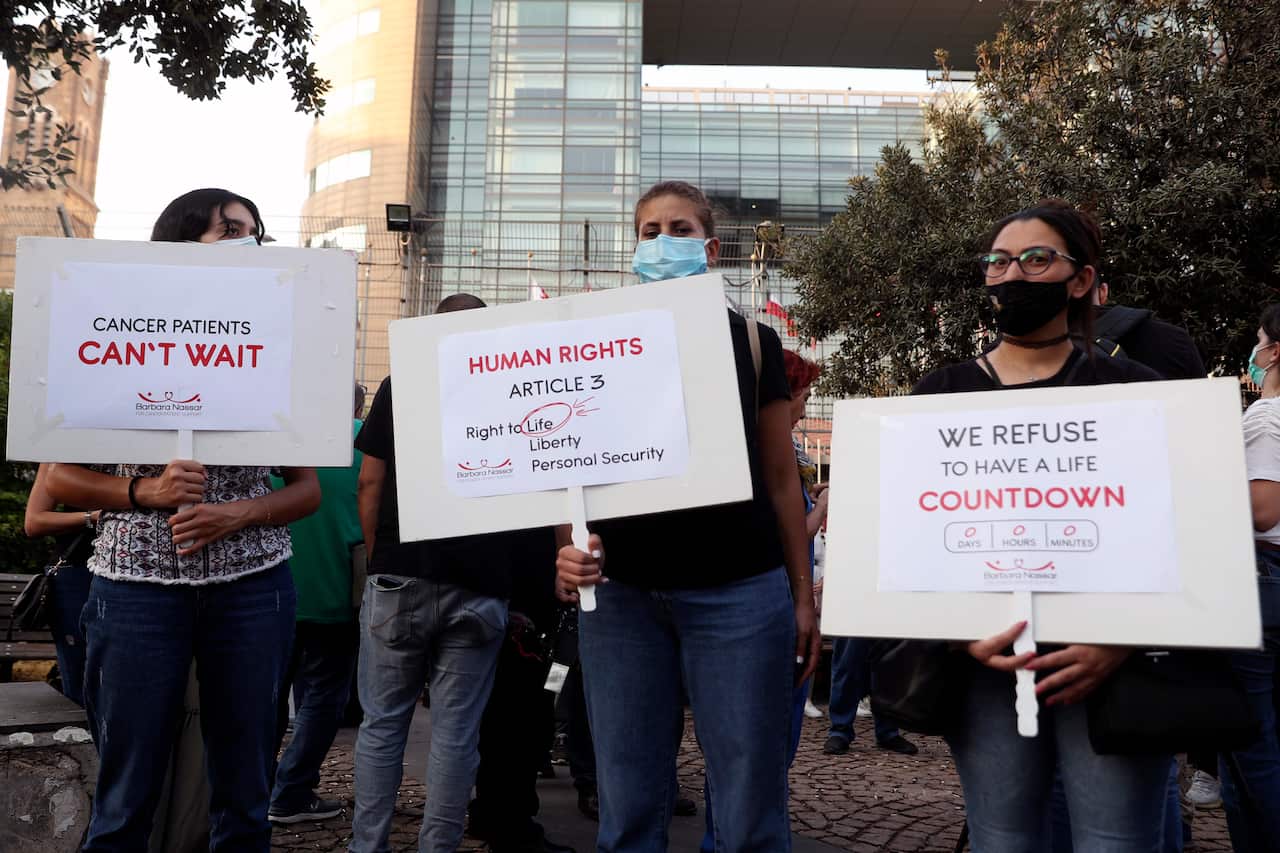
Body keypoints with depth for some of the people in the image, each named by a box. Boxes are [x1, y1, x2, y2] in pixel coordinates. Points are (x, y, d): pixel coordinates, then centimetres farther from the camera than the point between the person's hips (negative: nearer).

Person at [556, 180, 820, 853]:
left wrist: (804, 596, 6)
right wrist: (568, 553, -7)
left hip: (737, 591, -1)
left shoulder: (751, 341, 6)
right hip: (621, 594, 2)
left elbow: (781, 479, 8)